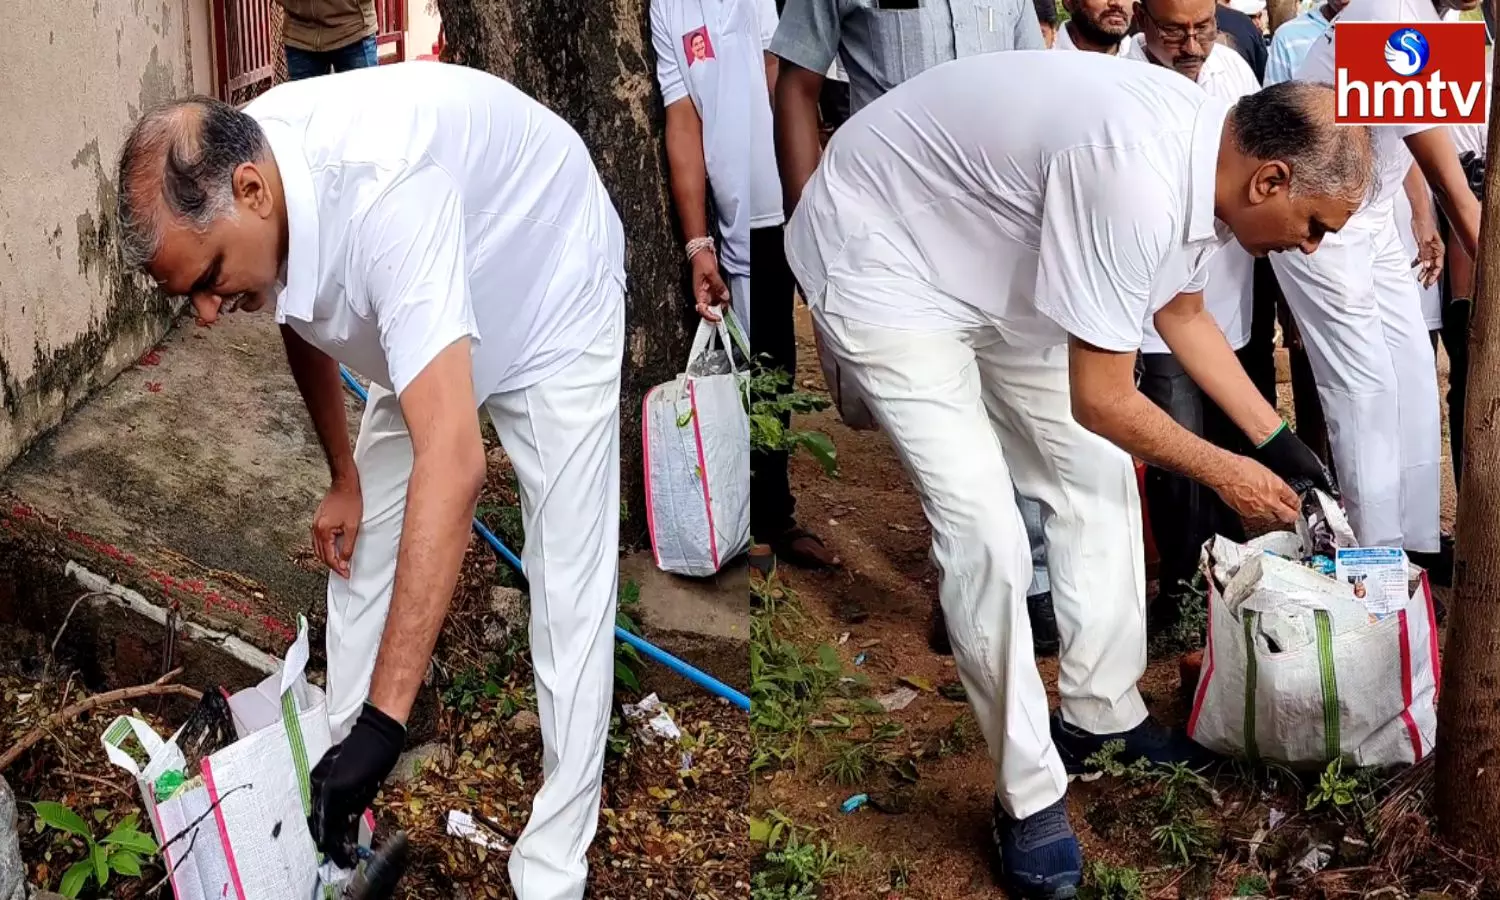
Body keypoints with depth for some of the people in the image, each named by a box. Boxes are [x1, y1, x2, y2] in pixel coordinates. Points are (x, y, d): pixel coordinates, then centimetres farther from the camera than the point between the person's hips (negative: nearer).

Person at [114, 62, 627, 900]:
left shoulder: (383, 186, -45)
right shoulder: (226, 178, -21)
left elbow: (452, 463, -52)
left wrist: (384, 720, -53)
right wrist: (343, 472, 7)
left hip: (552, 302, -7)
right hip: (419, 325, 7)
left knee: (569, 589, -10)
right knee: (361, 550, 7)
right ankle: (335, 799, 21)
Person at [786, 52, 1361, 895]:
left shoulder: (1210, 154, -6)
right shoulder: (1136, 181, -35)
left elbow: (1183, 314, 13)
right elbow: (1102, 401, -25)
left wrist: (1278, 440, 11)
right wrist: (1227, 473, -9)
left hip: (993, 264, 10)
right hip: (882, 258, -10)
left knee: (1100, 478, 11)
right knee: (988, 534, -14)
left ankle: (1100, 715, 26)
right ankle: (1030, 796, 1)